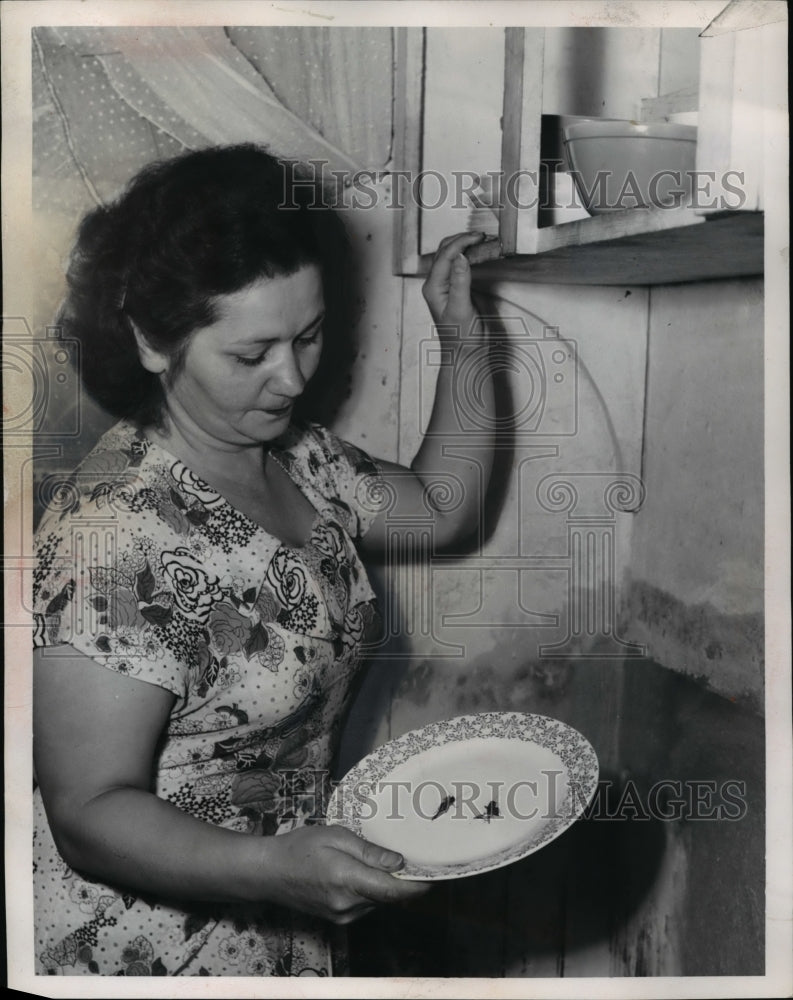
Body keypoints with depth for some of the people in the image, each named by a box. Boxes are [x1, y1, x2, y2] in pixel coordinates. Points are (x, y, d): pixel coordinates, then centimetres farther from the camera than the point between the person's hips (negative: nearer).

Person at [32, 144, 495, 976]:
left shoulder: (296, 456, -2)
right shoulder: (115, 534, -28)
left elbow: (442, 510, 11)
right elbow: (90, 813, -26)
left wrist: (463, 341, 1)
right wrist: (274, 866, -41)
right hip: (142, 946, -8)